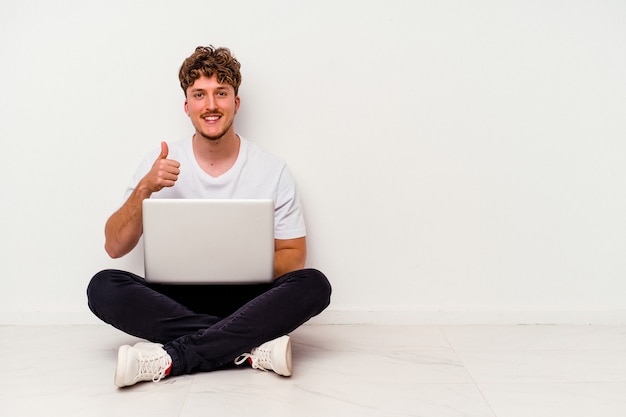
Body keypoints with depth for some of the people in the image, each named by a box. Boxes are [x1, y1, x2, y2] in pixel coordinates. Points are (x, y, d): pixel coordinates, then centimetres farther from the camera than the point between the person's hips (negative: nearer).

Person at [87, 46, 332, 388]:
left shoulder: (273, 171, 1)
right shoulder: (159, 165, 3)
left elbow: (294, 256, 3)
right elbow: (114, 248, -1)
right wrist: (144, 189, -17)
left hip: (246, 301, 0)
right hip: (174, 301, 1)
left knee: (314, 284, -28)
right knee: (103, 287, -27)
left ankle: (170, 359, -30)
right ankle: (254, 348, -29)